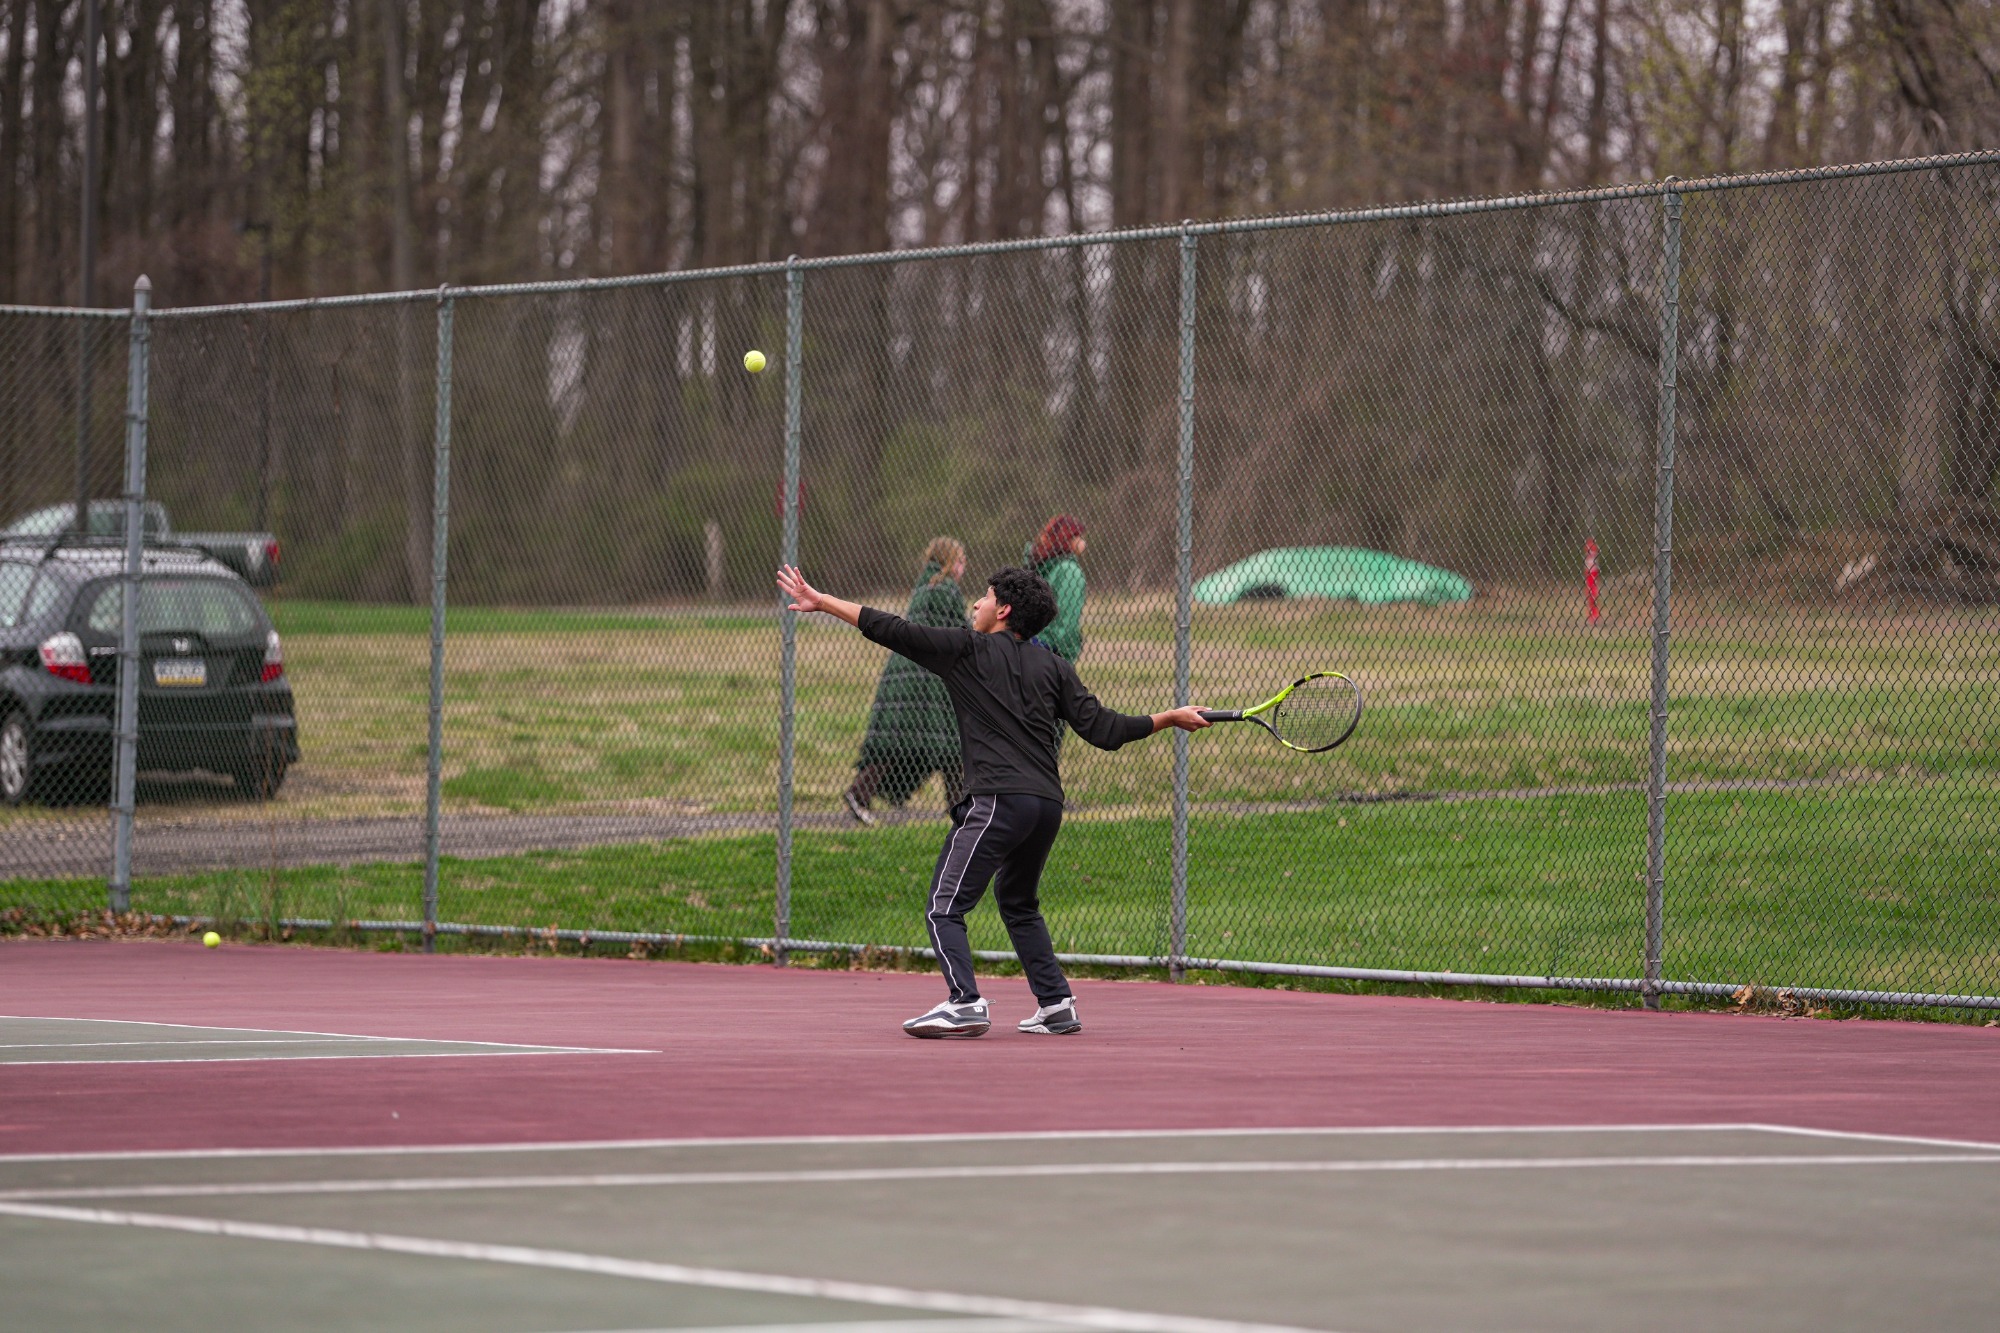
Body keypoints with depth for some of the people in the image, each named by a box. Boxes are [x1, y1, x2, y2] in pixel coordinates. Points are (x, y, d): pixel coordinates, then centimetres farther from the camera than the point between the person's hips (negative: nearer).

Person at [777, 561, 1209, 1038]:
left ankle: (965, 1003, -26)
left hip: (998, 800, -7)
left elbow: (890, 630, 3)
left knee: (945, 906, -7)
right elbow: (1103, 730, 9)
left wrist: (820, 601, 11)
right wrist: (1170, 718, 20)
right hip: (1048, 803, 7)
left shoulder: (968, 649, 5)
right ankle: (1056, 1004, 22)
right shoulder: (1053, 667, 16)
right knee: (1018, 903, 28)